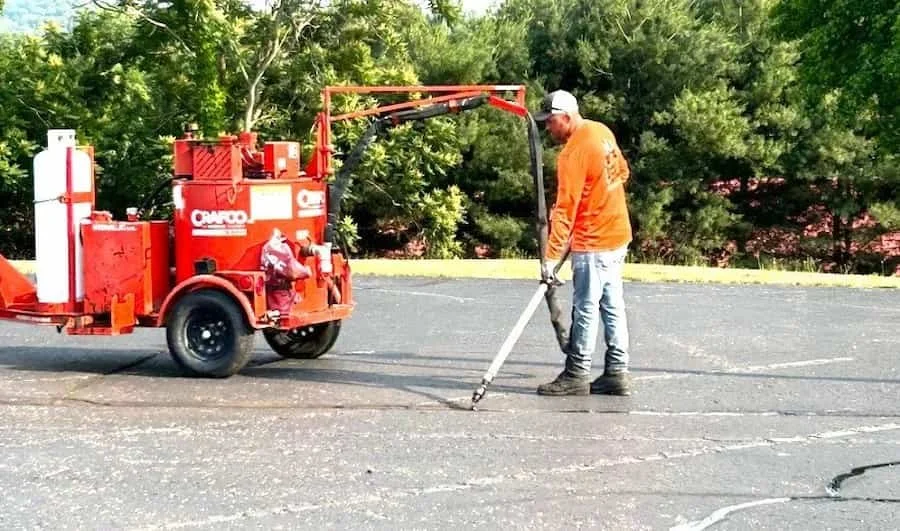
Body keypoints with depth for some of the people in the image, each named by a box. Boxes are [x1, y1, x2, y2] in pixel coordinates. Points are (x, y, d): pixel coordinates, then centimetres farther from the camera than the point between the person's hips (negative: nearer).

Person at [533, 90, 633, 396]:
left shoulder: (573, 153, -20)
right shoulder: (602, 132, 5)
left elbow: (565, 210, -22)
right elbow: (622, 172, 19)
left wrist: (551, 258, -20)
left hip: (593, 241, -9)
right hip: (617, 234, 9)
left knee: (586, 309, -1)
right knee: (612, 306, 12)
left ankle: (577, 375, 7)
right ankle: (617, 372, 17)